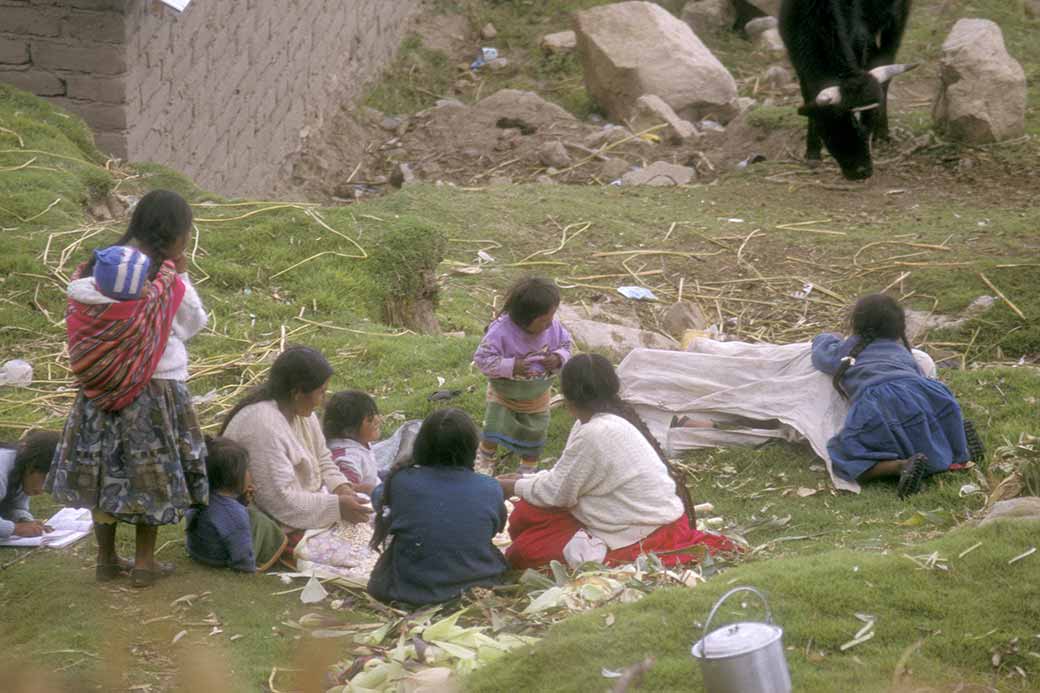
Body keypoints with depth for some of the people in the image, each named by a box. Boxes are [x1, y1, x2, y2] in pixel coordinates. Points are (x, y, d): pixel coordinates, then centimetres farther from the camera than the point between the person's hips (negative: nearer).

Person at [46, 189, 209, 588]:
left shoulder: (101, 264, 1)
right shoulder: (163, 278, -15)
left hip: (101, 388, 5)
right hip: (152, 391, -5)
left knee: (105, 468, 12)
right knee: (151, 470, 7)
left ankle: (107, 560, 21)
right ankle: (144, 564, 13)